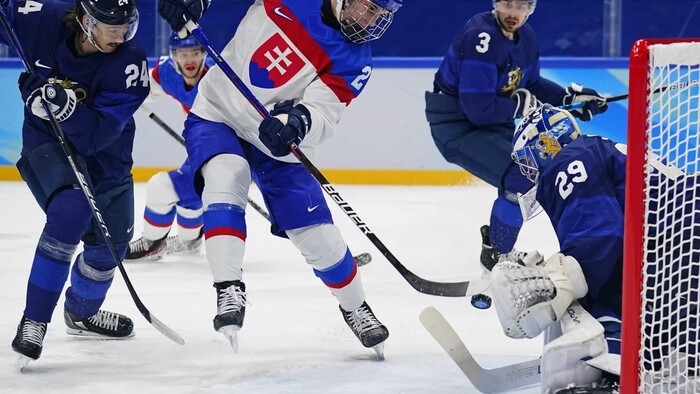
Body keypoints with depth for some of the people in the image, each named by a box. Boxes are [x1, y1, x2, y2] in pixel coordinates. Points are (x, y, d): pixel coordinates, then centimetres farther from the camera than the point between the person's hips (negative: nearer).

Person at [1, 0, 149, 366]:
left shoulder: (129, 62, -25)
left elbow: (99, 134, -30)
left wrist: (66, 107, -45)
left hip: (103, 154, 3)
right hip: (47, 142, -3)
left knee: (109, 244, 11)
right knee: (71, 209, -30)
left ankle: (81, 311, 45)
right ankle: (33, 322, -24)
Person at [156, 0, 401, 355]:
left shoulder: (353, 60, -15)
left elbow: (323, 115, -28)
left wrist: (299, 123, -50)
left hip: (277, 141, 1)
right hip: (217, 115, -1)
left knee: (319, 237, -2)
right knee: (226, 176, -32)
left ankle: (355, 308, 27)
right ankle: (228, 292, -34)